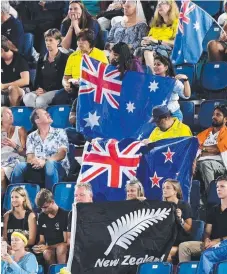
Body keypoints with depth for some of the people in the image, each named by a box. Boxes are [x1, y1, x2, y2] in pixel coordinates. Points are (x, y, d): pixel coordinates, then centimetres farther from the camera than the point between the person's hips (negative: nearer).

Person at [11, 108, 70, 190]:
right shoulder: (31, 136, 15)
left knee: (50, 164, -37)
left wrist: (45, 161, -25)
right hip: (38, 168, 2)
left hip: (59, 168, -2)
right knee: (19, 166, -25)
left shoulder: (59, 133, 8)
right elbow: (29, 158, 5)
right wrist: (34, 160, -23)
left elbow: (62, 153, -6)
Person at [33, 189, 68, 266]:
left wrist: (48, 247, -21)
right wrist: (39, 247, -12)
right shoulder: (42, 217, 9)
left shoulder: (64, 215, -10)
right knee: (46, 253, -33)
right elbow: (42, 240, 14)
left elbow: (67, 242, -12)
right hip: (49, 249, 3)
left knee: (61, 247, -38)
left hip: (63, 251, -3)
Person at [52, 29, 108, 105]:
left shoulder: (100, 55, 5)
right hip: (75, 88, 4)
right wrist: (66, 84, -7)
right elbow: (66, 78, 18)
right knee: (58, 97, -25)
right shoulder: (73, 56, 17)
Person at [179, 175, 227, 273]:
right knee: (184, 246, -13)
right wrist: (206, 241, -8)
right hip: (211, 245, 7)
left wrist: (218, 241, -17)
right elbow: (207, 232, 15)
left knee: (207, 254, -38)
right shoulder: (213, 210, 20)